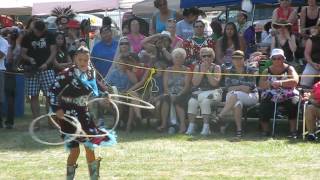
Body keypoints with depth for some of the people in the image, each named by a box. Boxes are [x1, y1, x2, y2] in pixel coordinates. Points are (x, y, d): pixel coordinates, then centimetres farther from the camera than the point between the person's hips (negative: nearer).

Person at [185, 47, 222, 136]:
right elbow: (195, 83, 0)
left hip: (212, 92, -3)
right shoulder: (197, 67, 12)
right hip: (199, 92, 3)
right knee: (192, 101, -28)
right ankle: (191, 126, -26)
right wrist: (202, 71, -7)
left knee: (205, 101, -34)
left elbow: (215, 83, -11)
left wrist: (207, 71, -11)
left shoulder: (216, 67, 4)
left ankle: (206, 126, -33)